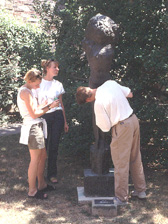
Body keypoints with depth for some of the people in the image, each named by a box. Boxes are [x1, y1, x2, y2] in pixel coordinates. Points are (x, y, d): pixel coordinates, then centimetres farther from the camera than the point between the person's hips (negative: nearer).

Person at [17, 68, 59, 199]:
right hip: (32, 127, -10)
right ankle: (32, 191, 5)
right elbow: (34, 114, -18)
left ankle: (42, 184, 27)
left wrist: (48, 105, 5)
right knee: (35, 159, -4)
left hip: (37, 126, 10)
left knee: (43, 156, 16)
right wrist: (50, 107, -10)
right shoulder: (25, 92, -16)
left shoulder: (27, 91, 15)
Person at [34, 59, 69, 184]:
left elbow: (61, 104, 14)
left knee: (54, 146, 5)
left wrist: (65, 122, 12)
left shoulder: (58, 84, 10)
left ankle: (52, 174, 17)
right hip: (43, 116, -3)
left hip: (57, 116, 3)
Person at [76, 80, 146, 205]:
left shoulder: (99, 103, -20)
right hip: (134, 119, 8)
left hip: (122, 127, -8)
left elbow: (106, 127, -11)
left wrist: (98, 121, 7)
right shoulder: (110, 83, -1)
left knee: (121, 163, 4)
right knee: (135, 158, 20)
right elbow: (130, 94, 12)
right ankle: (140, 190, 33)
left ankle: (121, 197, 14)